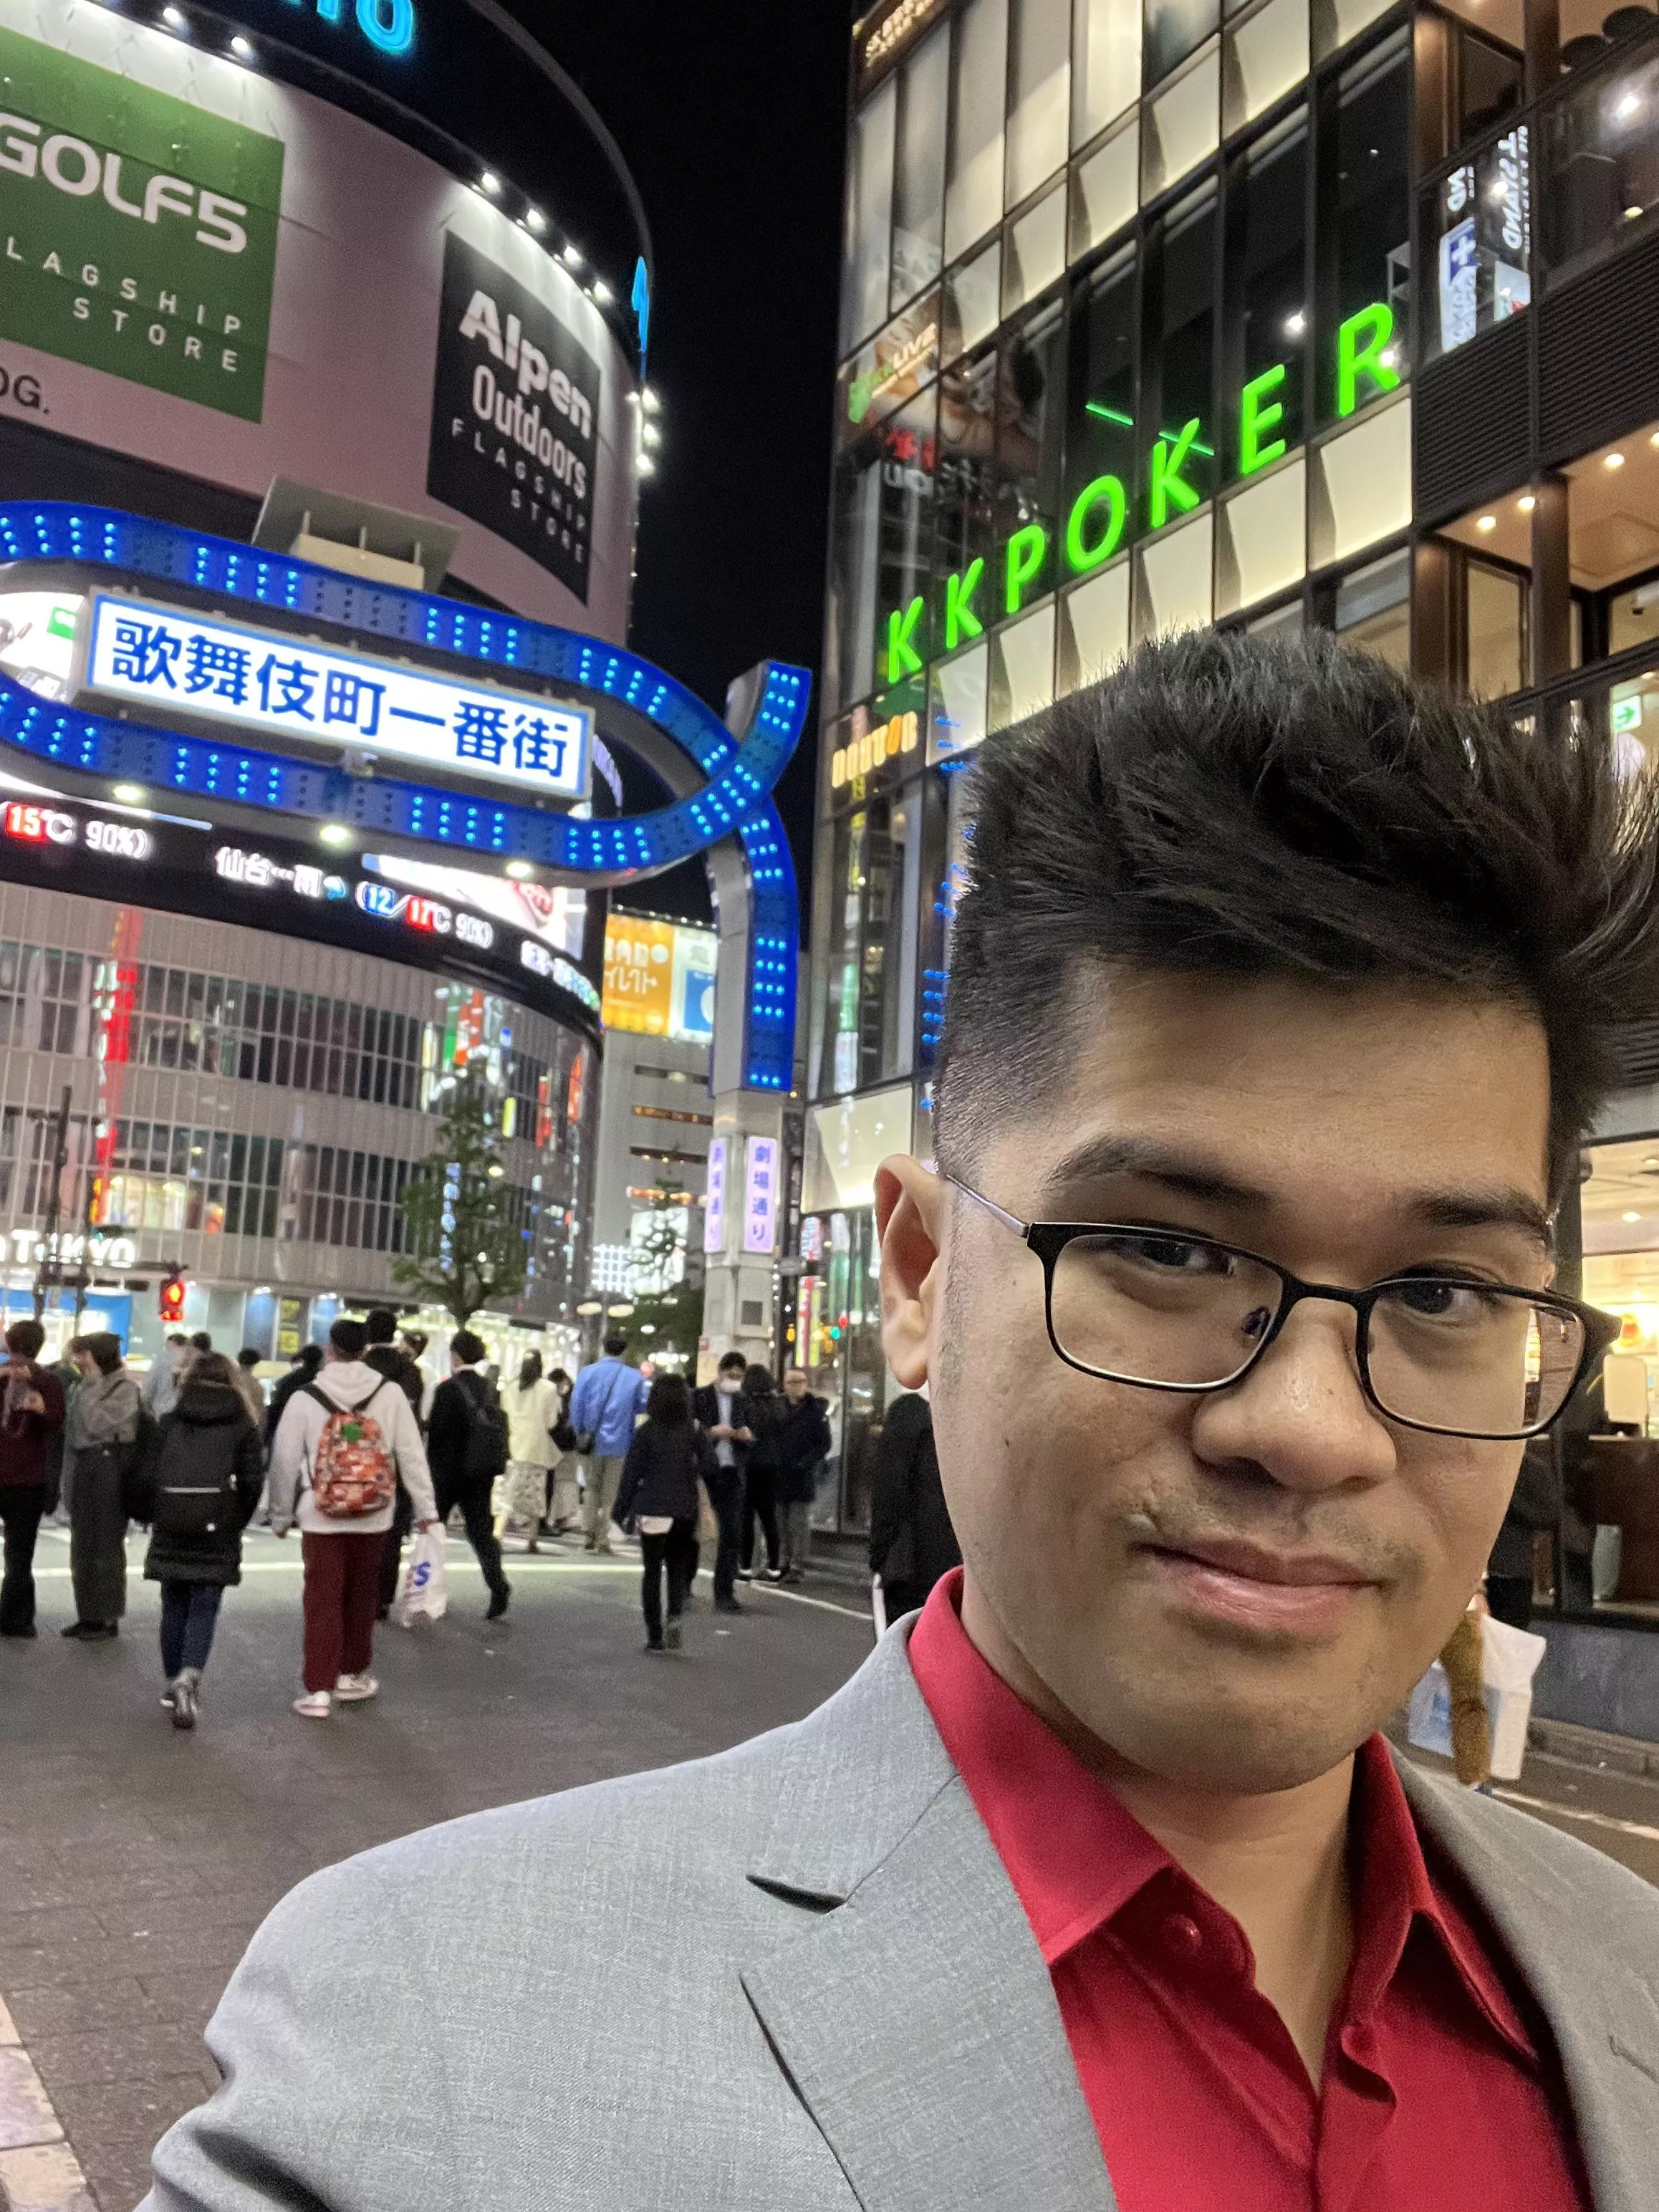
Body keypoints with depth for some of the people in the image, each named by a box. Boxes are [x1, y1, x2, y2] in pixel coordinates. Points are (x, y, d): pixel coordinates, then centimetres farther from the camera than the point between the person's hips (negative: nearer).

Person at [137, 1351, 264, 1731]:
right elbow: (252, 1482, -3)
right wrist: (236, 1523, 10)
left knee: (174, 1606, 15)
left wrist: (157, 1515, 15)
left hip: (171, 1528, 2)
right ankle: (188, 1679, -18)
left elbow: (149, 1477, 2)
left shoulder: (170, 1421, 5)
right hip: (218, 1532, -2)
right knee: (204, 1609, 1)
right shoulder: (243, 1425, 1)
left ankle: (175, 1683, 24)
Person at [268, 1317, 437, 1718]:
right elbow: (411, 1453, -3)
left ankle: (318, 1690, 1)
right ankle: (352, 1675, 29)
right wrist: (425, 1507, 4)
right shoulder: (390, 1393, -5)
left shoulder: (304, 1398, -6)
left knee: (322, 1603, 4)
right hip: (373, 1518, 2)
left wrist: (280, 1515, 11)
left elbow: (284, 1462, -1)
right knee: (361, 1599, 16)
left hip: (321, 1519, -2)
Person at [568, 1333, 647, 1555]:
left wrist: (580, 1434, 5)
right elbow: (643, 1406, -1)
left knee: (591, 1489, 17)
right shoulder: (635, 1378, -6)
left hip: (591, 1443, 1)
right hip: (619, 1444, -1)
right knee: (610, 1493, 11)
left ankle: (589, 1534, 6)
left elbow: (576, 1405, -6)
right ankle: (602, 1540, 11)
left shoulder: (588, 1373, -5)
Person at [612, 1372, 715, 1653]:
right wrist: (689, 1477, 10)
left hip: (652, 1509, -1)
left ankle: (655, 1635, 6)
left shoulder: (646, 1432, -4)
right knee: (678, 1568, 13)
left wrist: (621, 1511, 3)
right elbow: (709, 1464, -7)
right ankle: (674, 1616, -13)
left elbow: (631, 1472, -3)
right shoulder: (694, 1431, 0)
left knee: (652, 1571, 8)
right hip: (684, 1511, 1)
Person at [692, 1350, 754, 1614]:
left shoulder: (742, 1401, 12)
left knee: (731, 1533, -1)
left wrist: (747, 1436, -4)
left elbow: (750, 1438, 18)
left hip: (732, 1474, 3)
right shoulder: (699, 1398, -2)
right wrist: (712, 1432, -20)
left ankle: (724, 1594, 4)